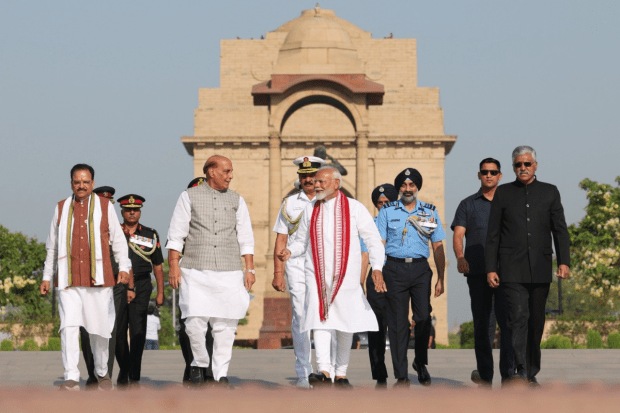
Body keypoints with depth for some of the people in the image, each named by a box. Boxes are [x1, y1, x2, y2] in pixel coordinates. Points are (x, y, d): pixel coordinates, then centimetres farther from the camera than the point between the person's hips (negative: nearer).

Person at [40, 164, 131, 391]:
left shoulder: (105, 207, 7)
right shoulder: (61, 208, 12)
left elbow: (118, 240, 7)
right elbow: (52, 246, 19)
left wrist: (123, 267, -7)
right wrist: (47, 276, 17)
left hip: (98, 278, -1)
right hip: (68, 280, 1)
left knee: (99, 329, 5)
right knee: (69, 327, -13)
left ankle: (102, 373, 25)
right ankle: (71, 378, -16)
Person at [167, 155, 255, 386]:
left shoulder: (236, 200, 15)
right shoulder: (189, 197, 7)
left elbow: (246, 238, 14)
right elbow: (176, 235, 4)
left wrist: (249, 269, 6)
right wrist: (174, 266, -4)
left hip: (229, 272, 2)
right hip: (195, 273, -2)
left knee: (225, 325, -2)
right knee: (195, 322, -9)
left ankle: (221, 374, 5)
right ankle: (200, 363, 14)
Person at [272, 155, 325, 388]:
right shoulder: (289, 204, 13)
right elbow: (281, 240, 11)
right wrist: (278, 273, 4)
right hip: (297, 266, 0)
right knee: (300, 318, -5)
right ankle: (303, 374, -1)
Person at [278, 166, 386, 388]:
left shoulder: (354, 208, 1)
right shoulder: (311, 210, 10)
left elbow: (373, 239, 0)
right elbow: (301, 240, 16)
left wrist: (376, 267, -12)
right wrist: (289, 250, -6)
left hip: (346, 276, -1)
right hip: (317, 276, 1)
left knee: (345, 327, 6)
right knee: (319, 320, -16)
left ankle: (341, 373, 18)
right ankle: (324, 371, -24)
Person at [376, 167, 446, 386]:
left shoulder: (430, 212, 11)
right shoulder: (387, 211, 7)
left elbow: (438, 247, 12)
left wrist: (441, 279, 7)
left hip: (420, 269, 1)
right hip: (395, 268, -1)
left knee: (423, 317, -6)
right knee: (398, 322, -2)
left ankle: (420, 363, 19)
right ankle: (401, 375, 2)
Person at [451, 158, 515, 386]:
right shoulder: (468, 204, 12)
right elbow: (458, 234, 1)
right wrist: (460, 257, -19)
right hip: (478, 272, 1)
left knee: (507, 321, -11)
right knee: (481, 323, 5)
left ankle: (508, 373, -12)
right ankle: (485, 374, 11)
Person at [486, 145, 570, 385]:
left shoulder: (550, 192, 10)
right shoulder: (503, 193, 8)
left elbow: (560, 230, 6)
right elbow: (493, 235, 6)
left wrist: (564, 262, -7)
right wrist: (490, 268, -2)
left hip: (540, 270, 2)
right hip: (512, 270, -2)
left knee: (536, 322, 7)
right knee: (518, 317, -15)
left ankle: (531, 374, 16)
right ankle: (521, 372, -22)